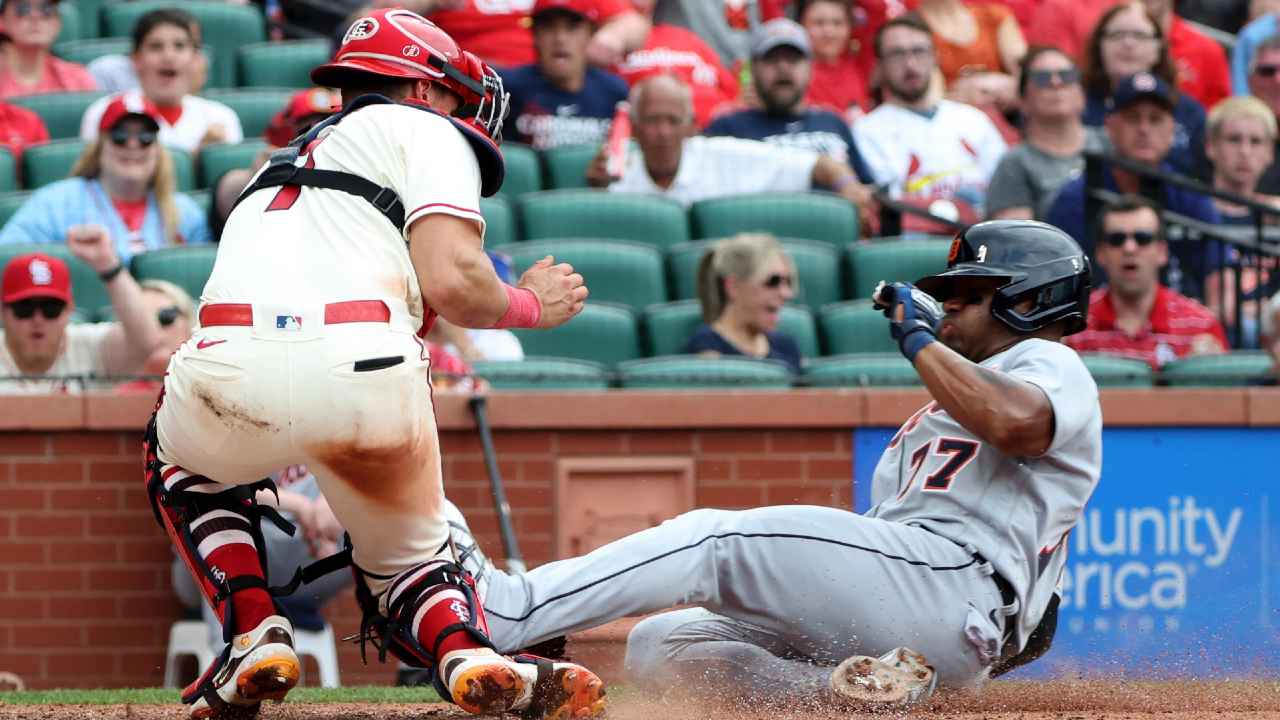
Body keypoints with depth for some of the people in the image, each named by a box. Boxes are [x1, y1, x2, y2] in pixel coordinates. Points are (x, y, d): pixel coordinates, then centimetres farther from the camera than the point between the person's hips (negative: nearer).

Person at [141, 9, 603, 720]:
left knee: (180, 458, 38)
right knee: (407, 559, 19)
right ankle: (470, 655, -13)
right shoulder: (423, 129, 18)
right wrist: (529, 303, 22)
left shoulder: (284, 161, 39)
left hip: (230, 373, 4)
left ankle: (256, 636, 19)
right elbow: (450, 281, 3)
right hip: (363, 368, -4)